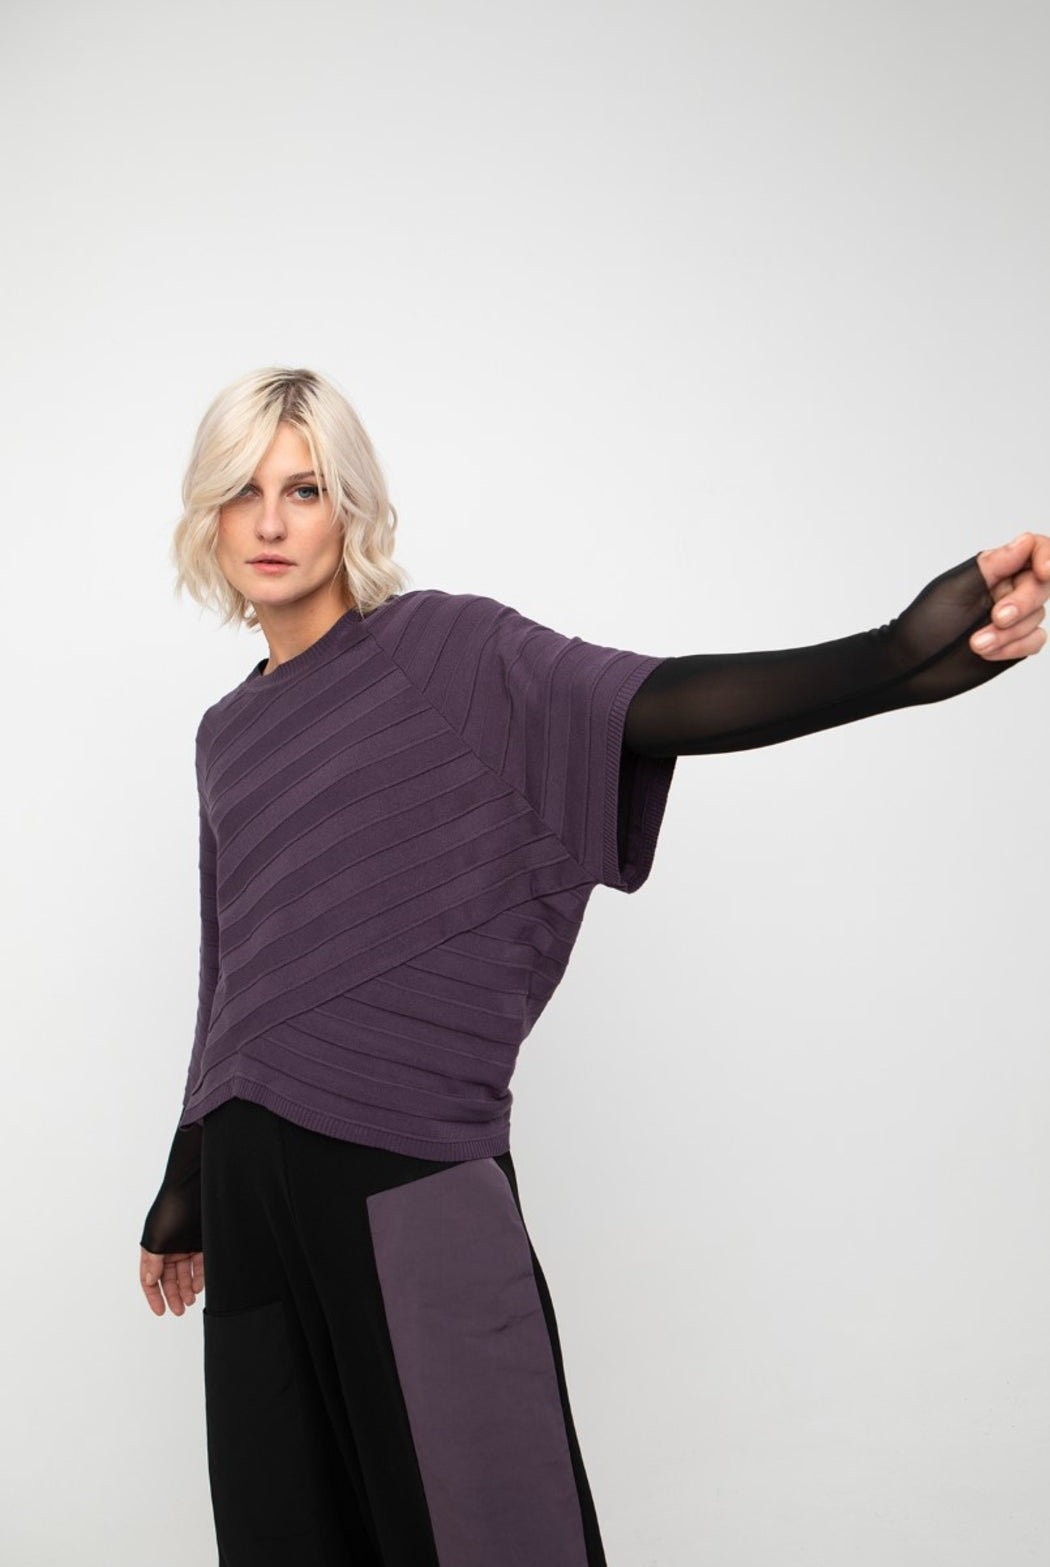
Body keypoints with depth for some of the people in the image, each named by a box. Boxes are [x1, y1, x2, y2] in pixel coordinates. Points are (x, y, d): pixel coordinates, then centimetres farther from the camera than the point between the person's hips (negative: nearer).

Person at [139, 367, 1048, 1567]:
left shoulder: (442, 649, -3)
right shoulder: (228, 734, 15)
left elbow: (653, 703, -20)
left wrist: (896, 657, -38)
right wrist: (185, 1187, 25)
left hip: (406, 1162, -5)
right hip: (253, 1169, 6)